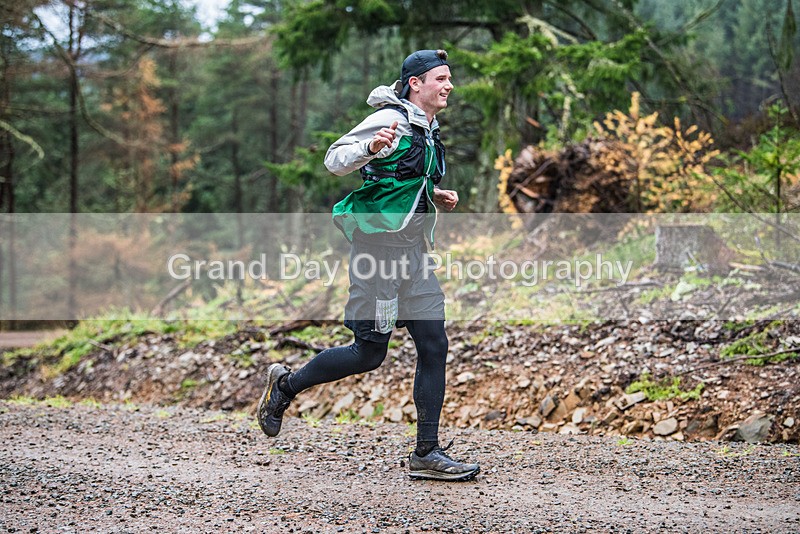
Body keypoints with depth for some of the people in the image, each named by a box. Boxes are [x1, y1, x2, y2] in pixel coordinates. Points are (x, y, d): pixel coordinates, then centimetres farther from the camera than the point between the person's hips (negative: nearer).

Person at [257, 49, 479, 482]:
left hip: (413, 251, 9)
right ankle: (285, 386, 18)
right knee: (369, 352, -5)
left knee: (434, 346, 1)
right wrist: (371, 148, -32)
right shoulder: (392, 119, -10)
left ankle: (427, 453, 5)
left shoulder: (427, 130, 18)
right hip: (379, 244, -9)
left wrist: (435, 198, 12)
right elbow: (334, 160, -14)